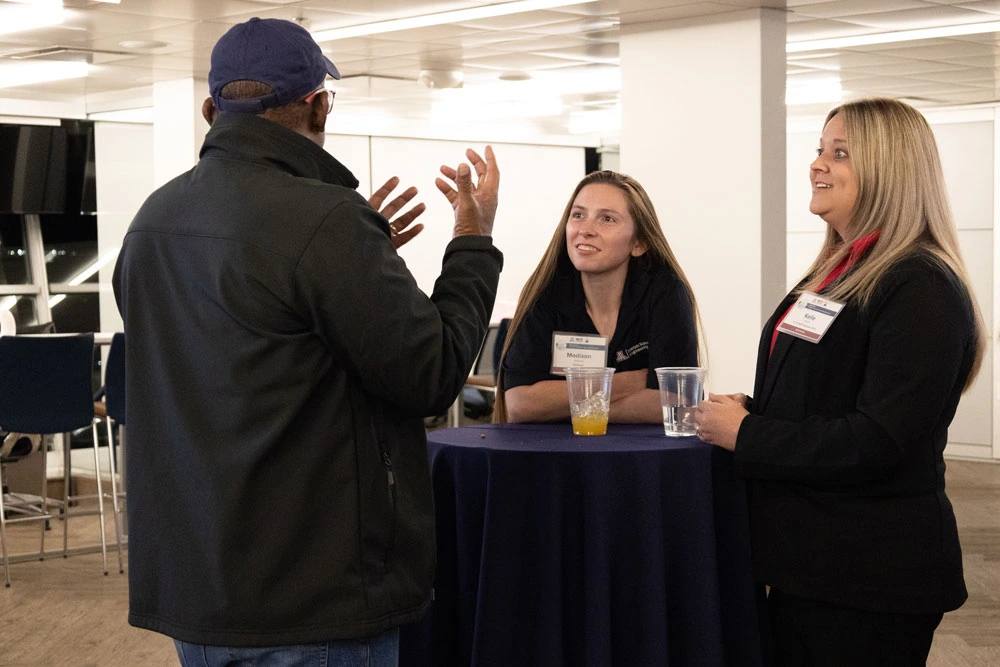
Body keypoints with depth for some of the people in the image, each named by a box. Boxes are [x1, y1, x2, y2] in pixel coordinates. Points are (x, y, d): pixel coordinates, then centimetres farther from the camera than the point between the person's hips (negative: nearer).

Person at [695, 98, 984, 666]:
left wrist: (746, 435, -17)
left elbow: (879, 442, -24)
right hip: (807, 561, 9)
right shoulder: (836, 273, 14)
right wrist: (748, 411, 1)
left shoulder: (921, 289, -17)